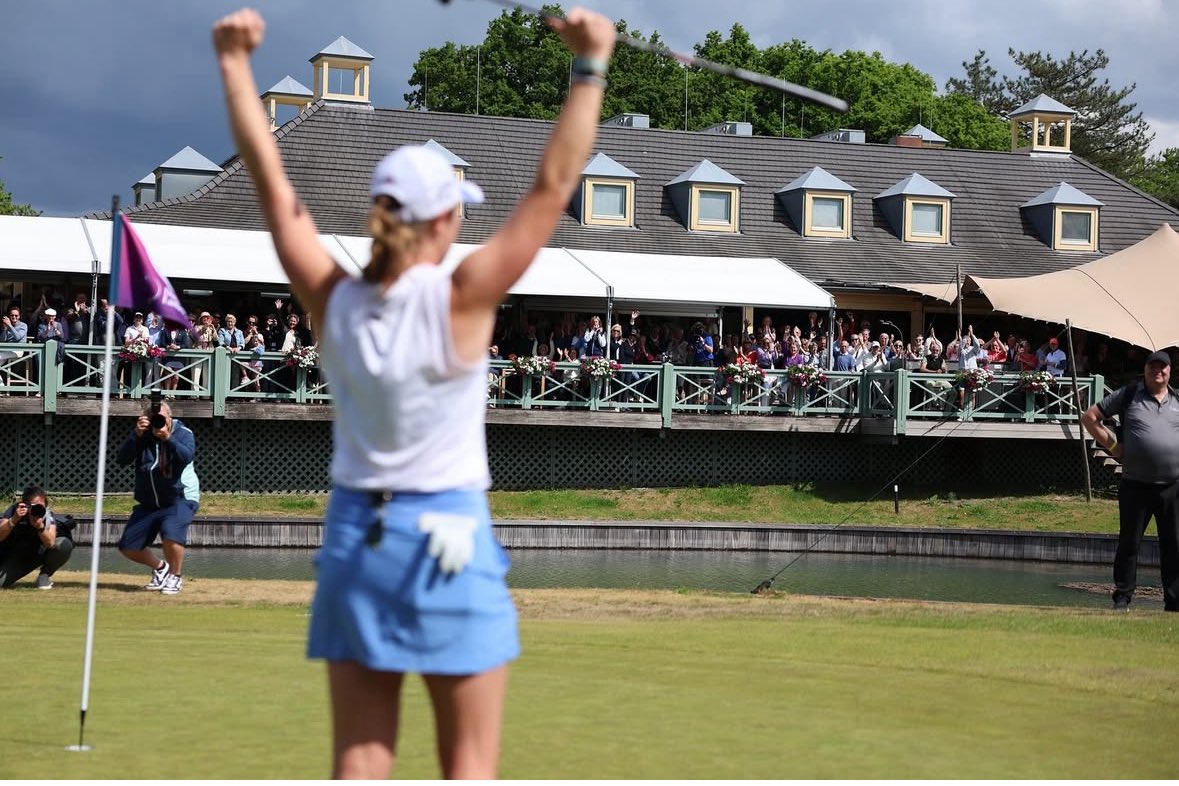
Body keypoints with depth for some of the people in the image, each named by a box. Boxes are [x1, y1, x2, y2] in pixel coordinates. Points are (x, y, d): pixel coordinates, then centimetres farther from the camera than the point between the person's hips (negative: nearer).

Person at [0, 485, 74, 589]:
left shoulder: (48, 515, -19)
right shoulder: (14, 510, -22)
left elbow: (50, 543, -32)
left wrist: (40, 527, -48)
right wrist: (14, 520, -45)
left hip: (41, 552, 1)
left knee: (64, 544, -28)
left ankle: (44, 575, -5)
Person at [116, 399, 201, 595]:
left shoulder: (183, 434, -8)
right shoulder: (142, 436, -1)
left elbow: (187, 456, -27)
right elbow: (122, 460, -14)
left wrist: (168, 439, -40)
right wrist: (136, 435, -26)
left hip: (180, 499, -5)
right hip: (148, 503, 5)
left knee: (171, 535, -32)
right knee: (128, 546, 3)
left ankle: (176, 576, -5)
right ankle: (160, 568, 31)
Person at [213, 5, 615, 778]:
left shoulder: (333, 301, -2)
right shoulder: (460, 301, -13)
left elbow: (271, 180, 4)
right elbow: (554, 186, -14)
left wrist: (236, 63, 10)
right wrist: (591, 66, -12)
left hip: (354, 536, 5)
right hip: (447, 542, -5)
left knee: (360, 763, 7)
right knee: (469, 768, 2)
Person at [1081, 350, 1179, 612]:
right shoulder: (1128, 395, 3)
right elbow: (1089, 417, 6)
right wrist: (1112, 445, -1)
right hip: (1136, 485, -2)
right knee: (1129, 543, 4)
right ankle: (1122, 598, 13)